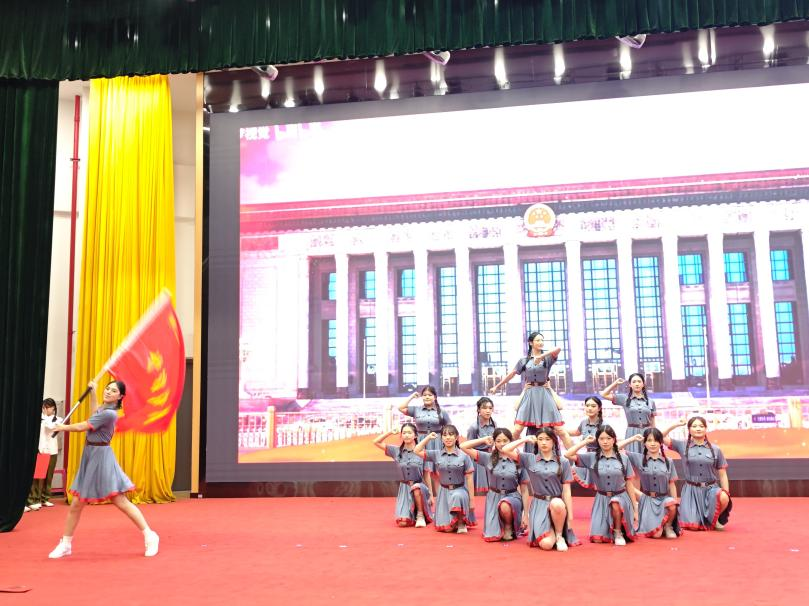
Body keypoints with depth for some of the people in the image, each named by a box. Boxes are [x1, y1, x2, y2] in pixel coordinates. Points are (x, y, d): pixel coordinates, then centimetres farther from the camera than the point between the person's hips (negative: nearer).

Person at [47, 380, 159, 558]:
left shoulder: (109, 413, -17)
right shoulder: (103, 407, 11)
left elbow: (82, 427, -12)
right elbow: (94, 413, 36)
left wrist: (63, 427, 5)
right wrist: (92, 391, 31)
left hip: (101, 458, -9)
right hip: (89, 458, 9)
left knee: (121, 502, -8)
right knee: (76, 504, 8)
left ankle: (149, 535, 0)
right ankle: (66, 544, 19)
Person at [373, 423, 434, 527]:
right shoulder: (397, 451, 2)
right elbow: (376, 442, 3)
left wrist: (431, 494, 3)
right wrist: (391, 432, -3)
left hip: (419, 486, -2)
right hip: (404, 488, 2)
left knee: (416, 487, -39)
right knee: (403, 522, -16)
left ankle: (420, 515, -12)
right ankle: (412, 514, 23)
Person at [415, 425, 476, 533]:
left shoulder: (463, 456, -6)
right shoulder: (437, 454, 1)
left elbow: (469, 478, -4)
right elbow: (417, 451, 0)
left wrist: (471, 500, -5)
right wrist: (428, 437, -1)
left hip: (459, 490, -2)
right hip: (444, 492, 2)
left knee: (457, 496, -40)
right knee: (447, 528, -7)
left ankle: (461, 522, -13)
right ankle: (455, 522, 30)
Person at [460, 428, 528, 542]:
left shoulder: (518, 461, -5)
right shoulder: (488, 458, -3)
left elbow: (524, 489, 0)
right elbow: (463, 447, -8)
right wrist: (483, 440, -6)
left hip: (512, 497, -2)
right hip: (493, 498, 2)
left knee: (505, 506, -38)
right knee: (492, 536, -8)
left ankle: (509, 527, -4)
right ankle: (502, 526, 27)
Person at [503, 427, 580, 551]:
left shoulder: (563, 462, 3)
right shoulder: (530, 459, 4)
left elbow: (566, 491, 1)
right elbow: (505, 450, -5)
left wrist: (570, 515, -6)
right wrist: (525, 439, 1)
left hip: (558, 504, 0)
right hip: (538, 505, 0)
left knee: (556, 503, -39)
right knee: (546, 544, -22)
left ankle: (560, 536, -10)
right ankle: (552, 532, 16)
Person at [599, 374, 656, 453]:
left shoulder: (650, 402, 10)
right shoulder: (625, 399, 5)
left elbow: (652, 423, 13)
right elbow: (604, 394, 3)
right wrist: (615, 383, 1)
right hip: (632, 434, -2)